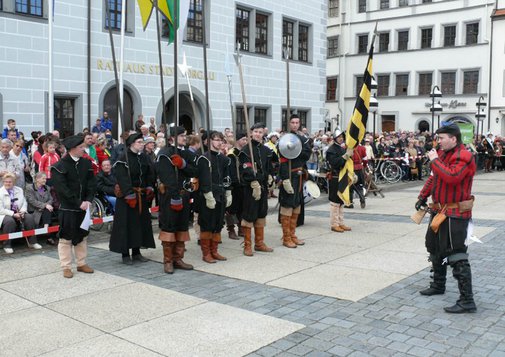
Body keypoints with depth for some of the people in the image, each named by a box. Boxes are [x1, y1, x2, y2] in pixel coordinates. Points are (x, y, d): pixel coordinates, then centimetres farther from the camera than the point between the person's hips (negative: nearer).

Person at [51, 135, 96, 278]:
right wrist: (78, 203, -19)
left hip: (83, 207, 5)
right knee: (66, 238, 3)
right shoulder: (60, 167, -12)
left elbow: (92, 183, 2)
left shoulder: (86, 163, 3)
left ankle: (81, 264, 25)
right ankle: (66, 267, 14)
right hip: (67, 208, -5)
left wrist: (88, 200, -12)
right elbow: (62, 189, -16)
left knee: (82, 236, 14)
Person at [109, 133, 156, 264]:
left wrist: (149, 188, 1)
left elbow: (150, 174, 13)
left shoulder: (143, 157, 8)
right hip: (127, 196, -7)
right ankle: (125, 254, 8)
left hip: (142, 195, 7)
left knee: (141, 223, 10)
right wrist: (130, 195, -21)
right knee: (127, 223, -2)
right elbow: (122, 179, -18)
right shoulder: (123, 158, -12)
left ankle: (136, 252, 22)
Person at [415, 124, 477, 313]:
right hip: (440, 211, 10)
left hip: (455, 214, -10)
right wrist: (423, 196, 12)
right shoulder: (443, 153, 11)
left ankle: (467, 301, -7)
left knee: (456, 255, -11)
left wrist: (435, 160, -23)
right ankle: (438, 285, 40)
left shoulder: (463, 156, -19)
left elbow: (452, 177, -35)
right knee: (435, 248, 22)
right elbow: (434, 177, 20)